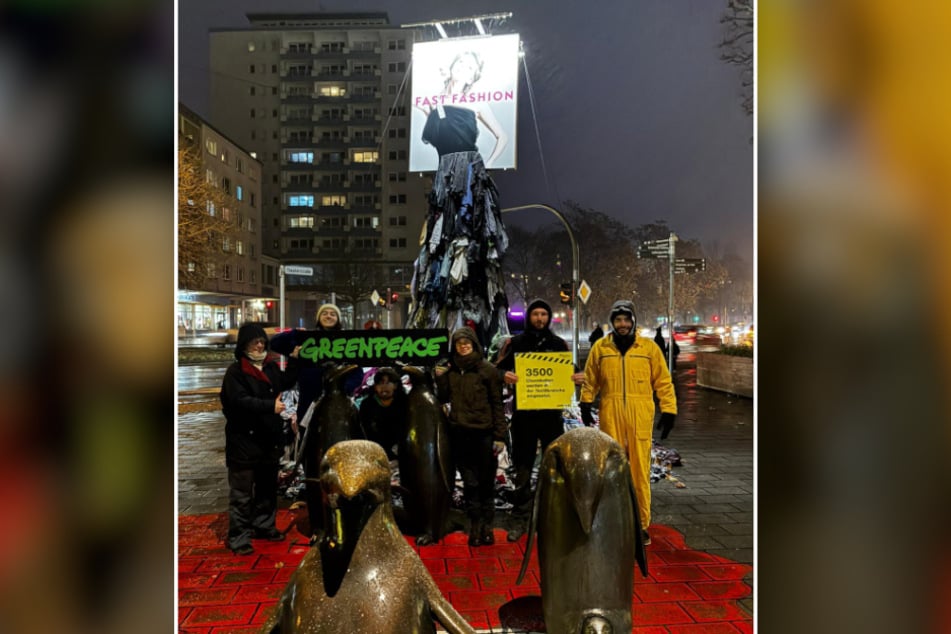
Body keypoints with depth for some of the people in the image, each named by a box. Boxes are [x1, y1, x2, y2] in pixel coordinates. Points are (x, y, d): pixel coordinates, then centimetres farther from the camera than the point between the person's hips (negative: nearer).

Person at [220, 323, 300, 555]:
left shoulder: (271, 366, 8)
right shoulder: (235, 371, -12)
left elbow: (286, 383, 23)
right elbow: (240, 401, -24)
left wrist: (294, 360, 10)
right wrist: (270, 405, -33)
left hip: (269, 437, 7)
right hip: (244, 439, -7)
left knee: (268, 486, 19)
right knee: (242, 492, 0)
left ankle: (264, 525, 34)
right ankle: (239, 537, 9)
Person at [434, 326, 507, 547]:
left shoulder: (488, 370, -2)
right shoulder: (451, 370, 9)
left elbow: (497, 404, -2)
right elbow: (444, 399, 14)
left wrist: (500, 436, -6)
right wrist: (440, 379, -2)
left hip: (484, 433, -3)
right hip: (459, 434, 3)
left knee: (486, 483, 4)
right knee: (470, 482, 7)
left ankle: (487, 526, 14)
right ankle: (475, 526, 15)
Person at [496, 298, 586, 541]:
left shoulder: (558, 344, 8)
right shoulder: (516, 343, 4)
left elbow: (569, 373, 13)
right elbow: (499, 368, 2)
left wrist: (578, 378, -10)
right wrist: (505, 375, -21)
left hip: (551, 413, 1)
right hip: (523, 413, -1)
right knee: (522, 468, 6)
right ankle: (521, 519, 17)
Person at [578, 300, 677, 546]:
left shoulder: (649, 347, 4)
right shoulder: (600, 347, 6)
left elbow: (663, 382, 7)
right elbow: (590, 380, 15)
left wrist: (668, 411, 3)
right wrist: (585, 404, 10)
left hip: (640, 417, -1)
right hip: (610, 417, 1)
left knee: (640, 471, 2)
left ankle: (641, 524, 15)